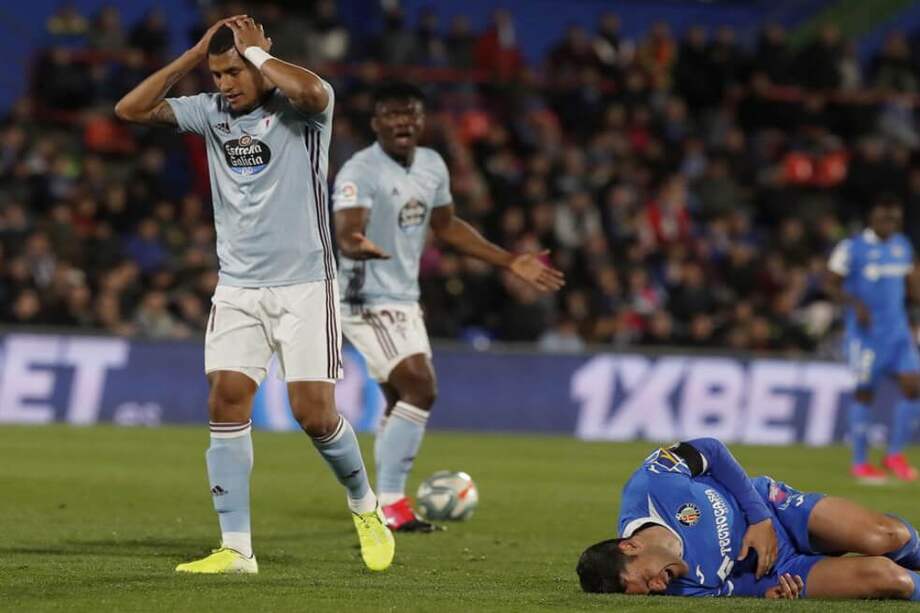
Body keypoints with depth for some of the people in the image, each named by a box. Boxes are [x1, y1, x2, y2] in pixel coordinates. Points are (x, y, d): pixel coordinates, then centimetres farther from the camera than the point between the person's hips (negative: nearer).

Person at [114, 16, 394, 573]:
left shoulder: (301, 107, -7)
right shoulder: (212, 111, 7)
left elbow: (312, 91, -32)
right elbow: (131, 109, 2)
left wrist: (255, 50, -17)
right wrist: (194, 55, -4)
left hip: (305, 284, -4)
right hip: (238, 288, 5)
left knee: (314, 413, -7)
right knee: (227, 402, -8)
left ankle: (365, 507, 22)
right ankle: (236, 548, -6)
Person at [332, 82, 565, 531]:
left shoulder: (432, 166, 6)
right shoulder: (360, 172, -19)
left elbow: (446, 226, 20)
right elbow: (345, 235, -32)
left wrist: (511, 263, 19)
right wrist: (358, 246, -57)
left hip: (405, 300, 9)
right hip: (369, 302, -9)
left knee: (404, 401, 18)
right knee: (420, 389, -20)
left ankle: (384, 503, 32)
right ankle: (390, 504, -15)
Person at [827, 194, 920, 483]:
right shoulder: (851, 248, -7)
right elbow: (832, 285, -5)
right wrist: (856, 304, -21)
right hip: (865, 333, -5)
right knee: (865, 392, -1)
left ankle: (895, 454, 6)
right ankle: (860, 463, 9)